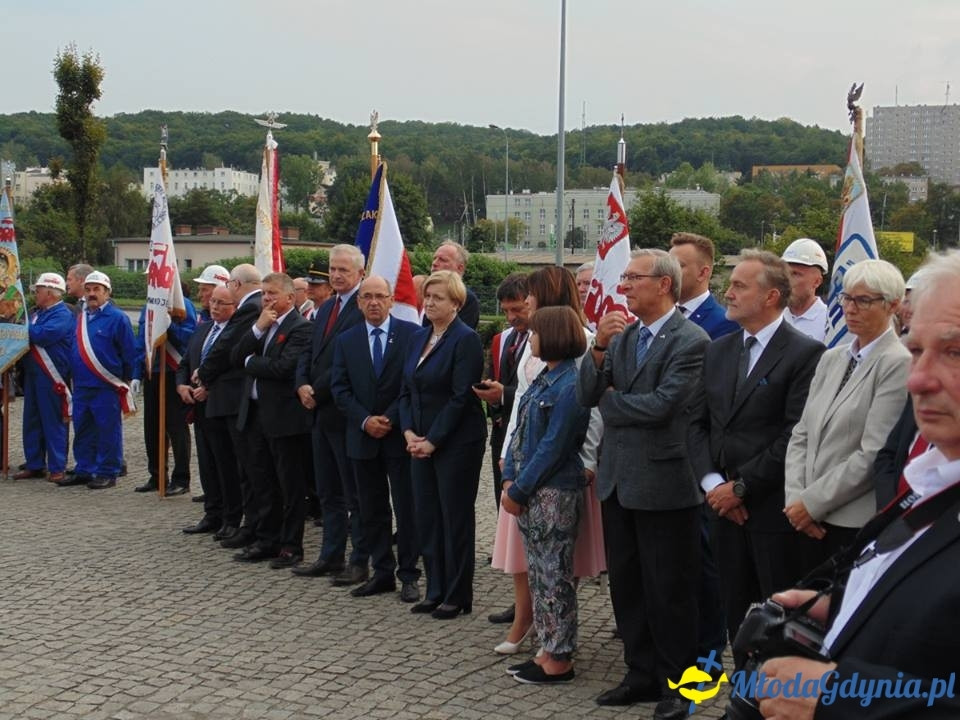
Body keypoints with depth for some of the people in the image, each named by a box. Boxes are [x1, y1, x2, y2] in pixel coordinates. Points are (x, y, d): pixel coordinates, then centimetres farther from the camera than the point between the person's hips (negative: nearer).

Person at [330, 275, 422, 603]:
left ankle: (408, 575, 9)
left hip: (400, 435, -4)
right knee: (372, 510, 9)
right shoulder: (346, 341, 8)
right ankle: (382, 573, 18)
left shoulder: (412, 334, -3)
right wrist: (365, 420, -10)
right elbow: (340, 388, 4)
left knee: (406, 508, 1)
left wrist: (390, 418, -12)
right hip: (363, 437, 4)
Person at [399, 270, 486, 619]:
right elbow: (406, 390, 13)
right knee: (426, 516, 10)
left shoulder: (466, 340, -11)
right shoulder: (418, 337, 11)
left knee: (455, 518, 1)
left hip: (456, 443, -7)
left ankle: (457, 597, 11)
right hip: (421, 443, 7)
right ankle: (435, 591, 21)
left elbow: (461, 398, -16)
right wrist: (409, 432, -1)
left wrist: (433, 441, -16)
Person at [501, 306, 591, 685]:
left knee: (554, 575, -1)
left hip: (555, 494, -9)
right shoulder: (544, 379, 12)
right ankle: (549, 650, 23)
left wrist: (519, 490, -13)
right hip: (529, 491, 9)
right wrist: (510, 481, 3)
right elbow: (521, 431, 13)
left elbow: (552, 447, -18)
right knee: (538, 572, 14)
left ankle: (560, 660, 9)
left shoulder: (570, 385, -16)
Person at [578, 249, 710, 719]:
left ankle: (677, 682, 20)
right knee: (626, 585, 16)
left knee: (669, 590, 5)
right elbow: (586, 396, 3)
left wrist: (609, 400, -7)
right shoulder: (621, 335, 8)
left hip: (663, 483, -7)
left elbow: (661, 404, -23)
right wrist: (599, 348, -13)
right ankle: (642, 673, 30)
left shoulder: (690, 341, -13)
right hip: (618, 480, 7)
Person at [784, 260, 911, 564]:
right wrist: (795, 498, -3)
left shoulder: (898, 364, -11)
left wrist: (812, 503, -12)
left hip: (858, 526, -6)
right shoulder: (832, 358, 13)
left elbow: (874, 455, -16)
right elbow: (801, 435, 11)